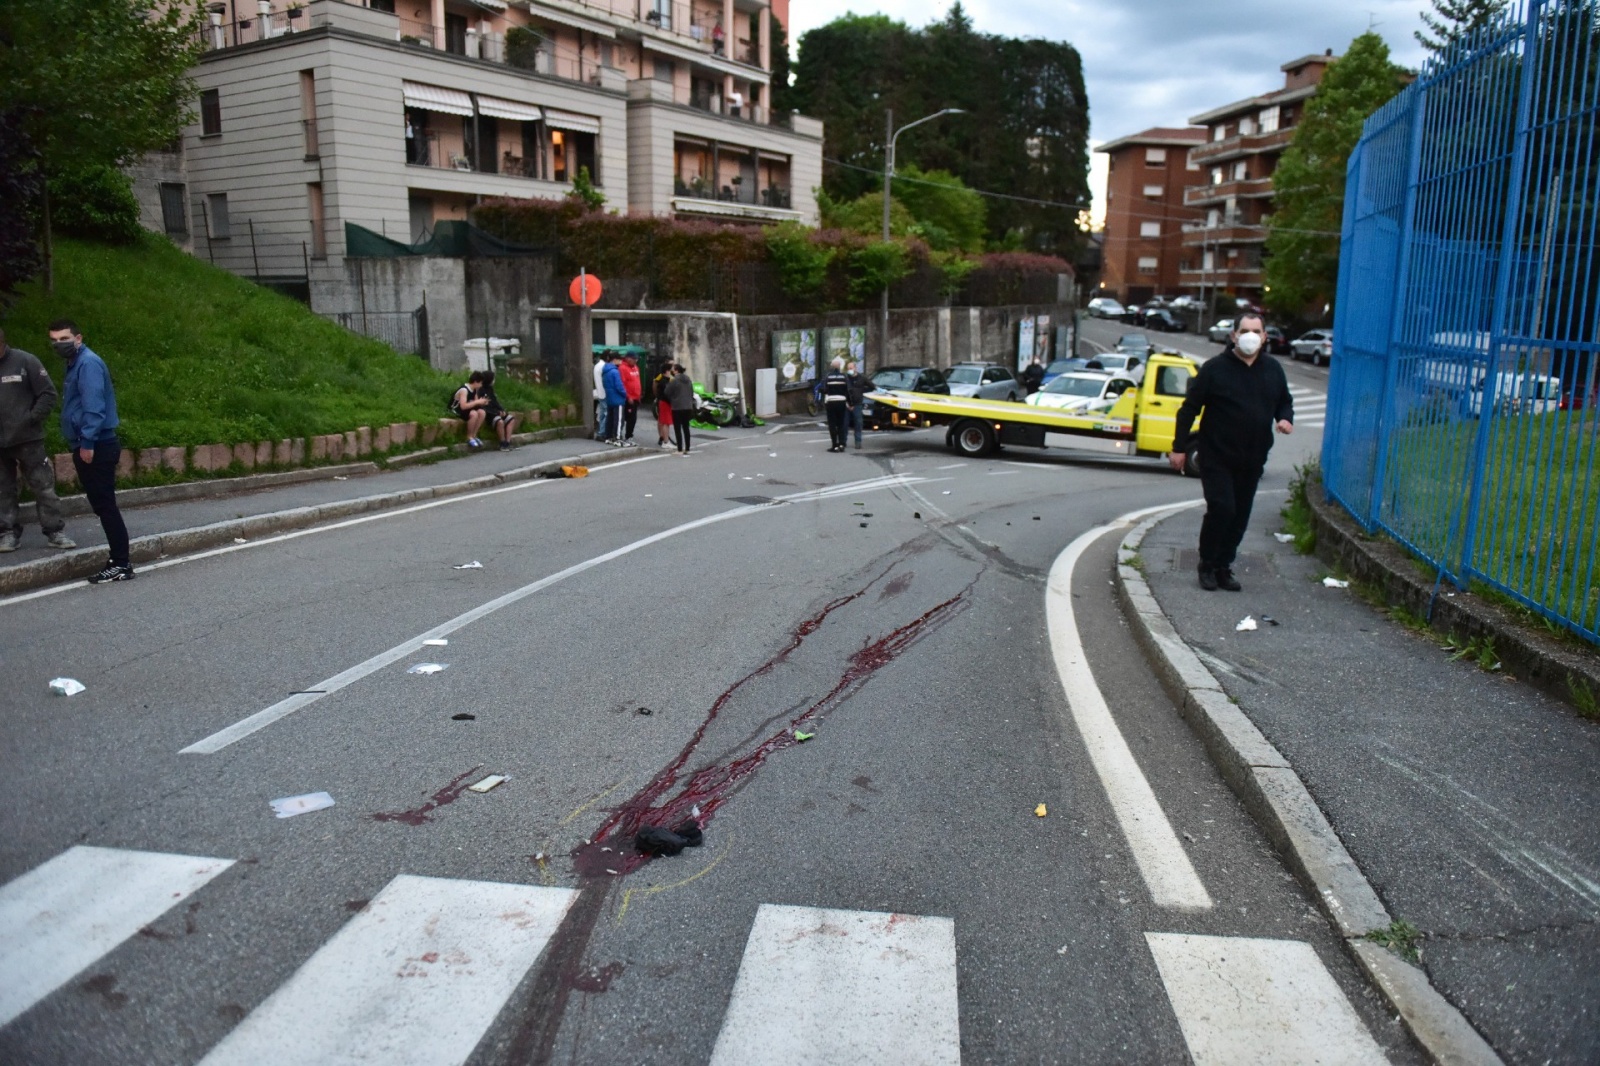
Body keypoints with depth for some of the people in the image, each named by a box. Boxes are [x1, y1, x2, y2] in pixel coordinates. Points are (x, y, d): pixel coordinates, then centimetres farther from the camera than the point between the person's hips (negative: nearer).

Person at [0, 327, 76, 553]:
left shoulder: (26, 361, -4)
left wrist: (31, 419, -12)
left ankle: (55, 532, 6)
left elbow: (48, 394, -3)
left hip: (28, 439, -3)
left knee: (44, 487, 0)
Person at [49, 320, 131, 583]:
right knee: (102, 505, 11)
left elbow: (94, 406, -22)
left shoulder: (88, 363, -13)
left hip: (97, 447, -10)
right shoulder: (75, 364, 19)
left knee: (105, 506, -8)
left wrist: (87, 442, -24)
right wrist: (83, 444, 17)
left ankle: (121, 565, -6)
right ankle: (118, 560, 16)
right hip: (88, 446, 10)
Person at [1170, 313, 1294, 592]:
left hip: (1252, 460, 5)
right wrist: (1179, 447, -8)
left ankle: (1223, 567, 19)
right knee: (1221, 509, -14)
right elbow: (1189, 409, -5)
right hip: (1217, 457, -5)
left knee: (1240, 516, 7)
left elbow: (1285, 401, 22)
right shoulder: (1215, 368, -6)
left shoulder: (1273, 369, 8)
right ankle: (1207, 566, 5)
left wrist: (1286, 418, -2)